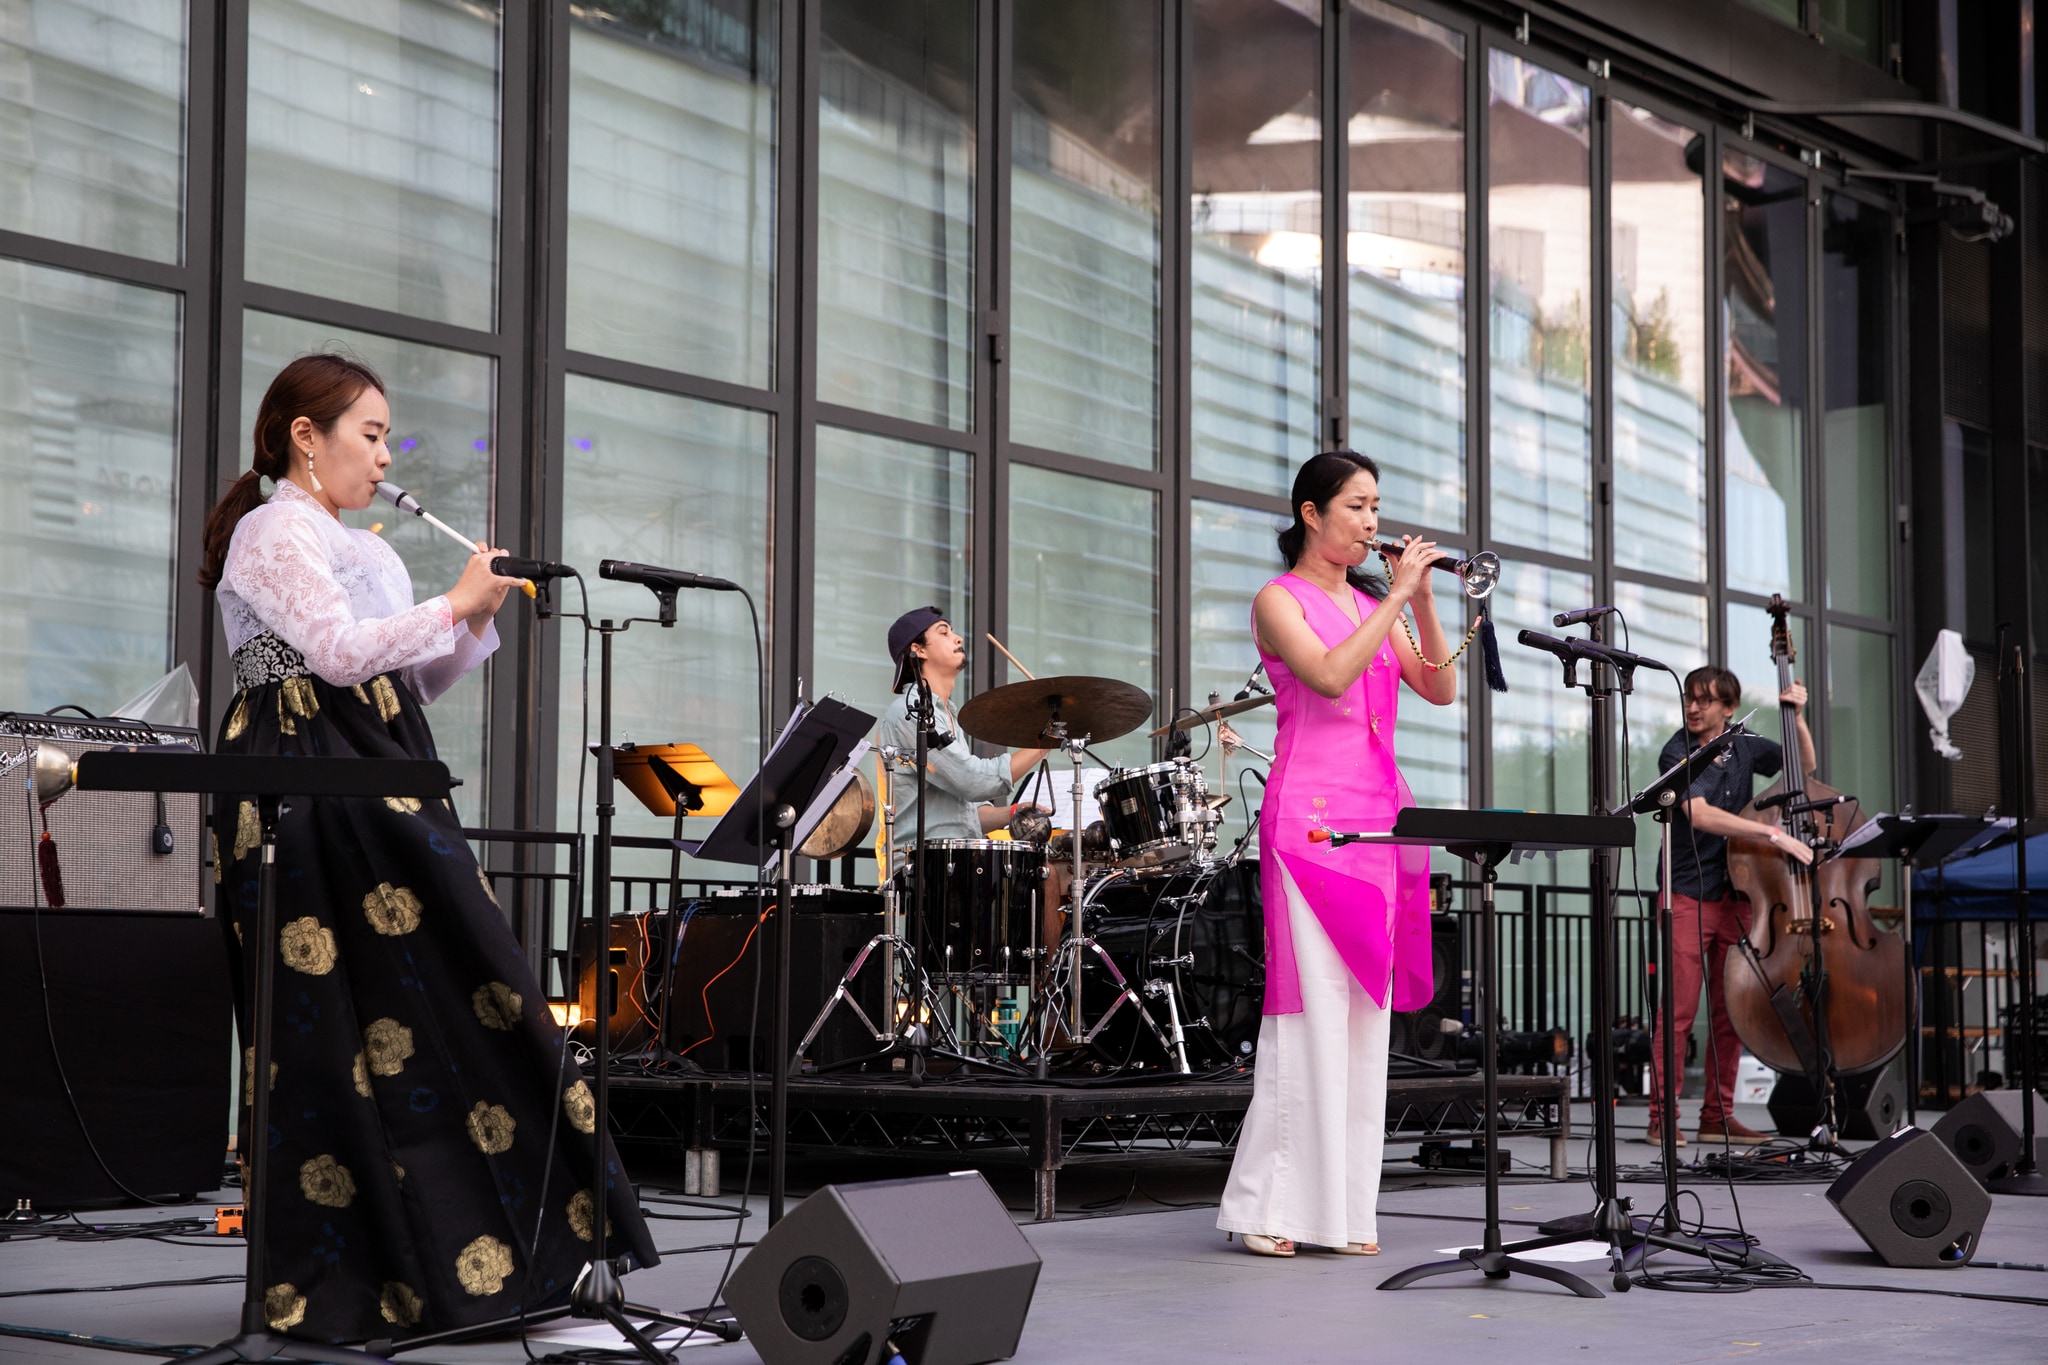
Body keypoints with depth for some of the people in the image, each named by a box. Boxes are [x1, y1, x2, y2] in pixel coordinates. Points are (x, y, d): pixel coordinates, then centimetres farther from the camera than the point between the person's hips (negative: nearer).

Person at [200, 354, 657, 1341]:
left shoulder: (352, 545, 24)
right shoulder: (275, 530, -4)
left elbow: (409, 683, 22)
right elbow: (340, 651, -18)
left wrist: (476, 622, 7)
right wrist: (454, 604, -10)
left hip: (377, 780, 9)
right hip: (309, 787, -9)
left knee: (398, 1008, 5)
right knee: (339, 1019, -9)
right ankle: (332, 1279, -4)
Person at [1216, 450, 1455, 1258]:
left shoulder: (1373, 604, 19)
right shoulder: (1279, 600, 0)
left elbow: (1440, 690, 9)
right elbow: (1329, 676, -17)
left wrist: (1423, 601, -1)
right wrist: (1397, 597, -13)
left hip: (1379, 817, 7)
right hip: (1309, 812, -7)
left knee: (1367, 1009, 4)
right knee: (1311, 1005, -11)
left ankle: (1345, 1206, 6)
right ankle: (1271, 1206, -7)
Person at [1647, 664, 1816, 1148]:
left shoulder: (1744, 748, 8)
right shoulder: (1678, 753, -9)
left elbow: (1804, 766, 24)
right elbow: (1700, 814, -25)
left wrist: (1798, 717, 7)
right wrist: (1773, 833, -30)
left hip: (1736, 895, 5)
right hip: (1688, 894, -5)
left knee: (1729, 1013, 7)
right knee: (1679, 1009, -9)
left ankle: (1718, 1117, 13)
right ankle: (1661, 1117, -4)